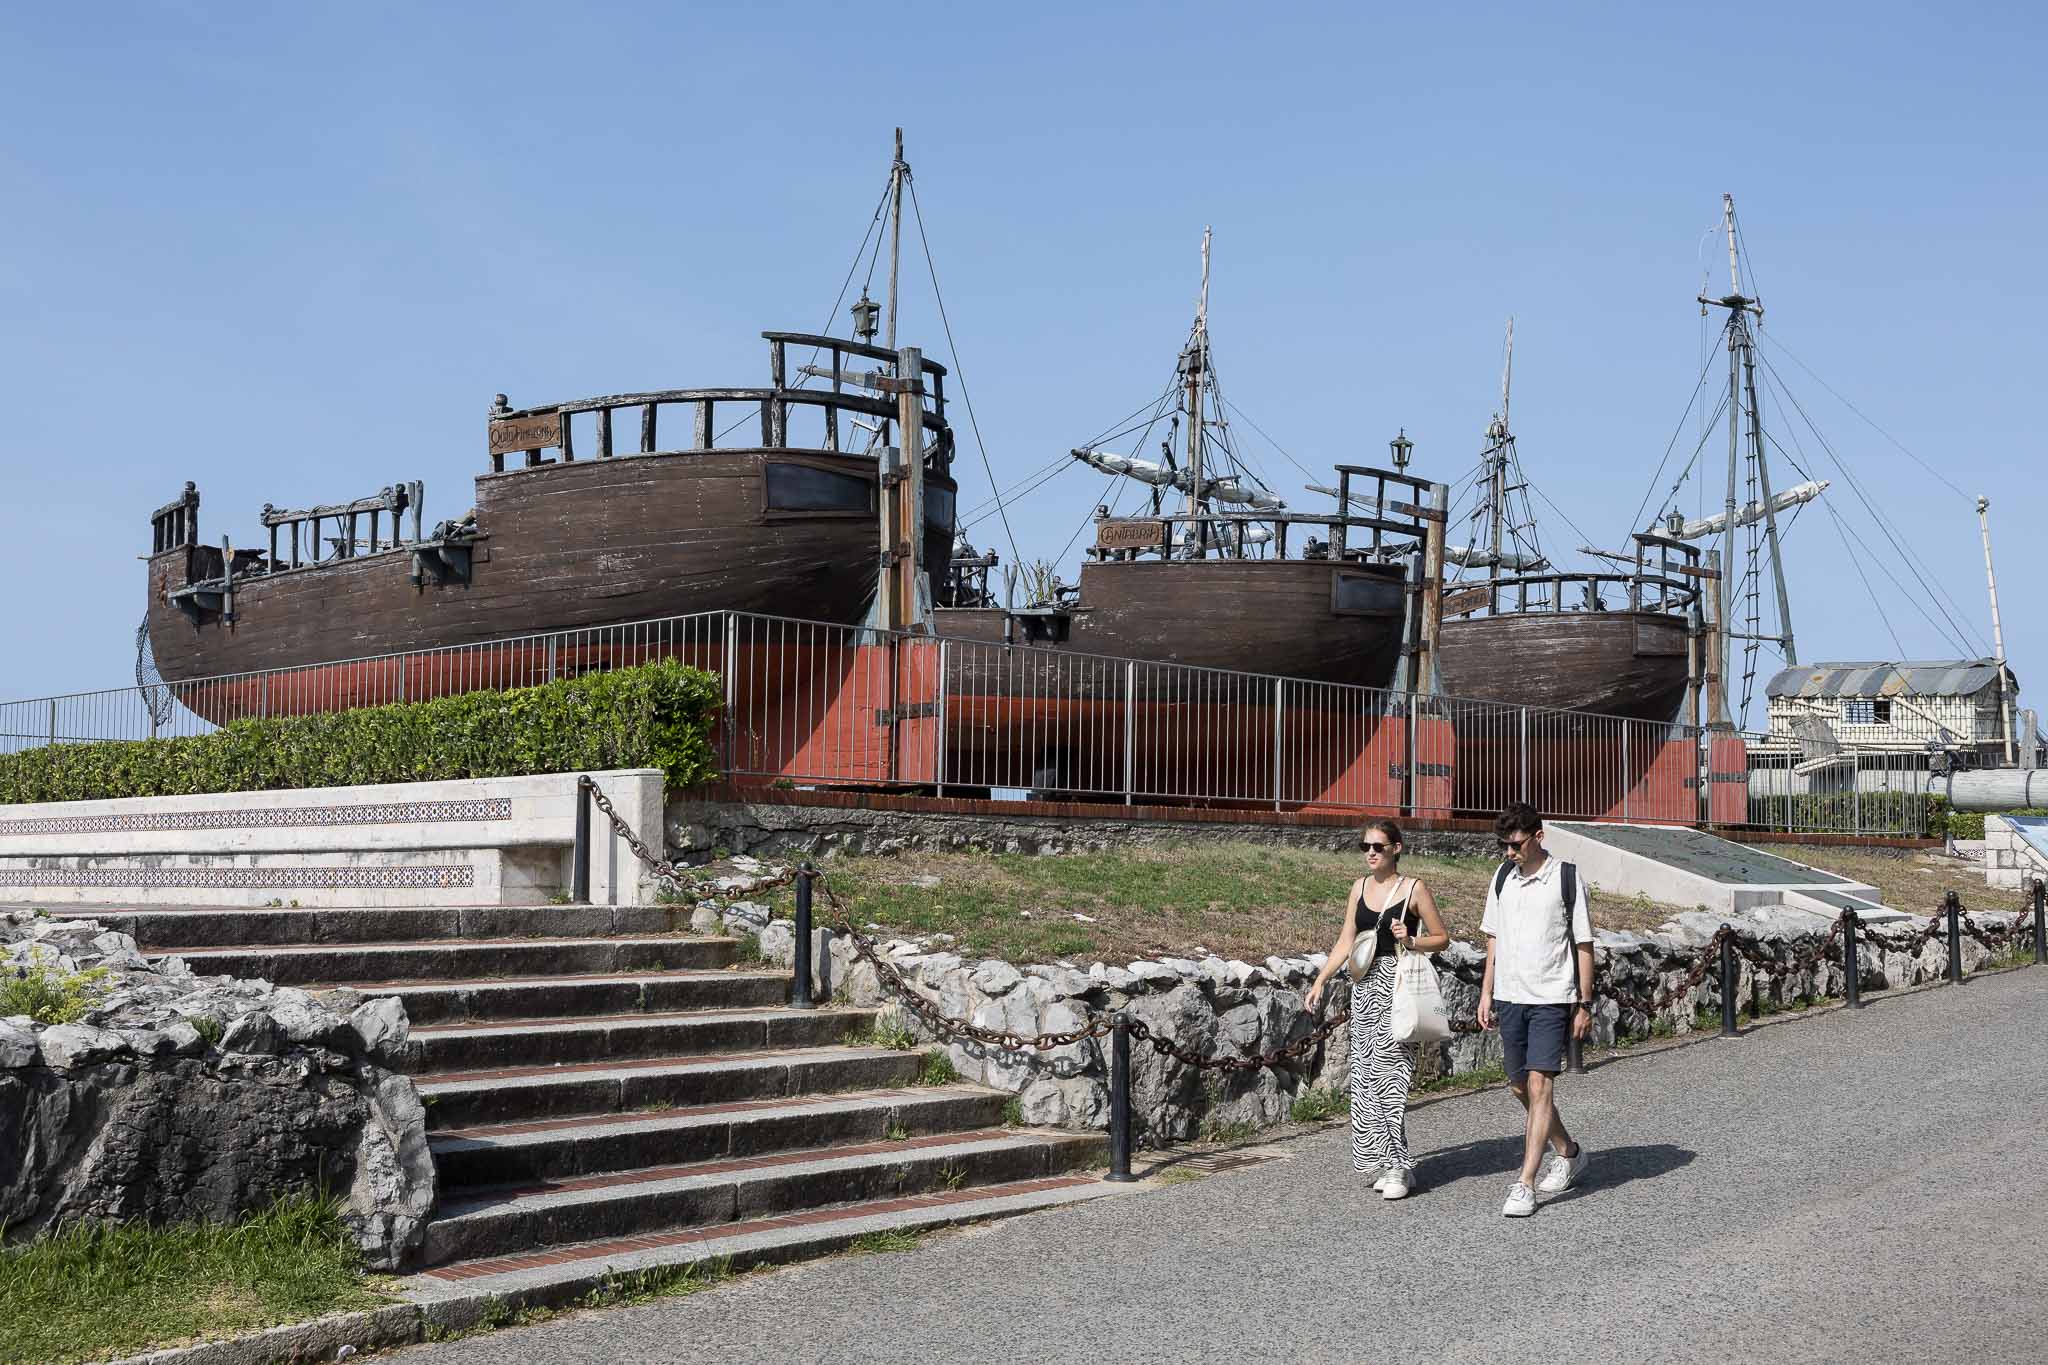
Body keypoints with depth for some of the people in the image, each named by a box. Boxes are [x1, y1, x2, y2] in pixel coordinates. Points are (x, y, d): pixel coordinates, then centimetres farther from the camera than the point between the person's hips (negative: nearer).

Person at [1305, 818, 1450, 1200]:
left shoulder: (1413, 889, -3)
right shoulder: (1359, 888, 12)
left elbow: (1442, 937, 3)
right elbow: (1345, 942, 14)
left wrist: (1411, 941, -15)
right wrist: (1320, 981, 7)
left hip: (1398, 985, -6)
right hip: (1365, 985, 6)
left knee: (1387, 1068, -12)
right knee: (1366, 1072, 3)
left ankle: (1395, 1167, -8)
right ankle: (1385, 1163, 12)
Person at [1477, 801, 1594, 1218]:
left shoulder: (1566, 878, -7)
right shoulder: (1503, 878, 8)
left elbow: (1583, 945, -3)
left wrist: (1584, 1004, -4)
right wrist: (1487, 993, 11)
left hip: (1551, 999, -6)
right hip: (1510, 997, 6)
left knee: (1539, 1085, -12)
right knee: (1520, 1086, 12)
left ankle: (1525, 1184, -11)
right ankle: (1568, 1153, 35)